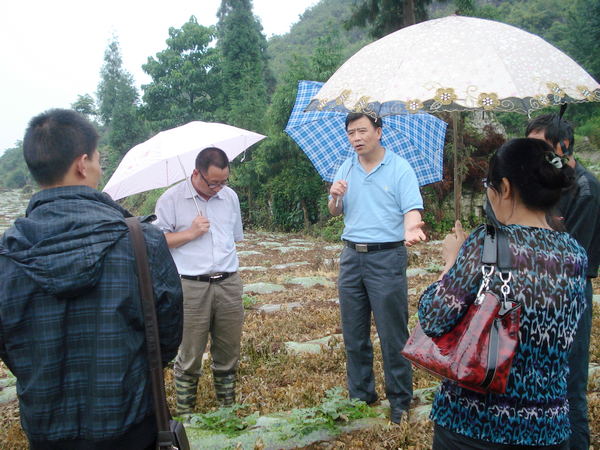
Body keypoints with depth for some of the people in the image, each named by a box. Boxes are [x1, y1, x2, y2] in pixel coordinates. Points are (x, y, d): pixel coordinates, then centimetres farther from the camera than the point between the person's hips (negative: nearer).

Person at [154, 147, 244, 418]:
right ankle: (185, 415, 18)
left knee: (228, 353, 10)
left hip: (229, 285, 4)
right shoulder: (172, 199, -1)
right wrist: (191, 233, -11)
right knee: (190, 356, 2)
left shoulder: (230, 196, 13)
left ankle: (228, 410, 26)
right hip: (192, 288, -4)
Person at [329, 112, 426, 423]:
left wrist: (411, 228, -34)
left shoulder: (400, 168, -4)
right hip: (351, 257, 5)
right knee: (353, 333, 12)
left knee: (393, 334, 0)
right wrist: (336, 197, -9)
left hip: (387, 257, -5)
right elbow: (335, 212, 14)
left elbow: (412, 209, -12)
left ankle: (400, 401, 16)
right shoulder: (346, 168, 11)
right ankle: (360, 395, 27)